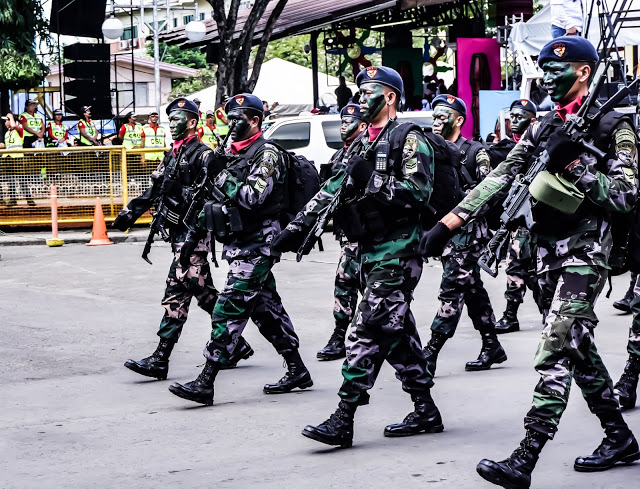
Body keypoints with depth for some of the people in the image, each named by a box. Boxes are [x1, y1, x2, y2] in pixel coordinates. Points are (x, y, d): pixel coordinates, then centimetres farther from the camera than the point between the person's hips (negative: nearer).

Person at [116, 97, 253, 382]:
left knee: (177, 293, -12)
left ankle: (160, 360, -13)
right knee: (203, 291, 14)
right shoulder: (172, 156, 17)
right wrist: (130, 213, 14)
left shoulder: (202, 156, -11)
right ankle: (236, 345, 25)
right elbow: (155, 191, 21)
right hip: (178, 232, 10)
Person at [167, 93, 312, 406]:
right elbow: (224, 197, 23)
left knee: (228, 310, -13)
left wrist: (223, 177, -16)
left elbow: (252, 196, -22)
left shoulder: (267, 155, -11)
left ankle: (205, 383, -16)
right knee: (267, 309, 13)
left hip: (256, 246, -10)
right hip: (240, 243, 10)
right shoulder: (235, 154, 17)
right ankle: (297, 372, 22)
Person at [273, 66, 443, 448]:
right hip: (370, 251, 9)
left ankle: (344, 419, -14)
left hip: (397, 252, -9)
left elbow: (418, 192, -18)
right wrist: (298, 227, 11)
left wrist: (372, 181, -21)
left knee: (368, 332, -12)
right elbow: (333, 188, 19)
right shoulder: (362, 144, 20)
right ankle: (425, 411, 18)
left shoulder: (409, 139, -6)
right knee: (398, 332, 11)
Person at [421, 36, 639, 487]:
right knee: (578, 348, 12)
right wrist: (448, 223, 0)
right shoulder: (544, 127, 13)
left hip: (585, 253, -7)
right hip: (547, 251, 7)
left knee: (556, 352, -14)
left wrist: (573, 163, -19)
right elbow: (500, 180, 9)